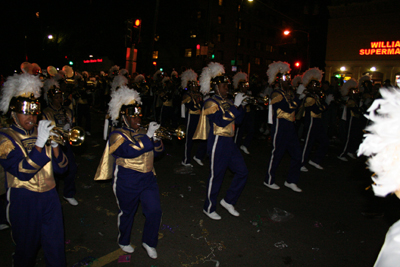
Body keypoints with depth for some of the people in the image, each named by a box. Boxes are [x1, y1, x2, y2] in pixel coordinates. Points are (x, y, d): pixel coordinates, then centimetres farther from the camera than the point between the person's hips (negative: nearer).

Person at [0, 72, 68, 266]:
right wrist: (39, 143, -28)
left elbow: (61, 168, 1)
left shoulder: (41, 132, 6)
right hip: (23, 201, -3)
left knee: (55, 245, 12)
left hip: (49, 197, 4)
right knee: (26, 249, 15)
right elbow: (23, 172, -22)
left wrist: (54, 145, -15)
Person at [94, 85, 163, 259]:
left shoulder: (142, 132, 9)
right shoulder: (117, 135, -10)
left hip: (148, 178, 5)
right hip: (127, 182, -5)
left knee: (155, 211, 1)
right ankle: (123, 242, 40)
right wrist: (148, 135, -28)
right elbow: (130, 150, -29)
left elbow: (157, 152, 9)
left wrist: (156, 138, -11)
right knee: (127, 214, 14)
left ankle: (149, 242, 24)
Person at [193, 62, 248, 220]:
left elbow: (238, 120, 13)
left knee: (242, 172, 8)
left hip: (229, 142, 9)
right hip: (218, 144, -8)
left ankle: (228, 201, 23)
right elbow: (222, 121, -24)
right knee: (216, 177, 2)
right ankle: (209, 208, 21)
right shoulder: (211, 103, -11)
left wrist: (241, 105, 1)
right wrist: (235, 105, -20)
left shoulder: (227, 102, 15)